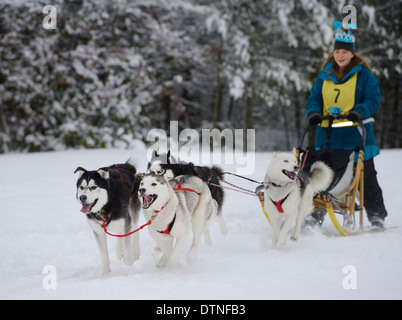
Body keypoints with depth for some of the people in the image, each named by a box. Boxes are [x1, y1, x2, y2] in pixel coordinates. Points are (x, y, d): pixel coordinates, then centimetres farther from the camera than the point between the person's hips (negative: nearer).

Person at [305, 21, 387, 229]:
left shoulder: (364, 75, -1)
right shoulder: (325, 75, 11)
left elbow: (373, 100, -6)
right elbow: (314, 98, 11)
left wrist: (359, 112, -25)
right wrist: (314, 113, -11)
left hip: (356, 135, -3)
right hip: (328, 135, 4)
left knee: (365, 178, 1)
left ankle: (377, 216, 8)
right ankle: (316, 214, 14)